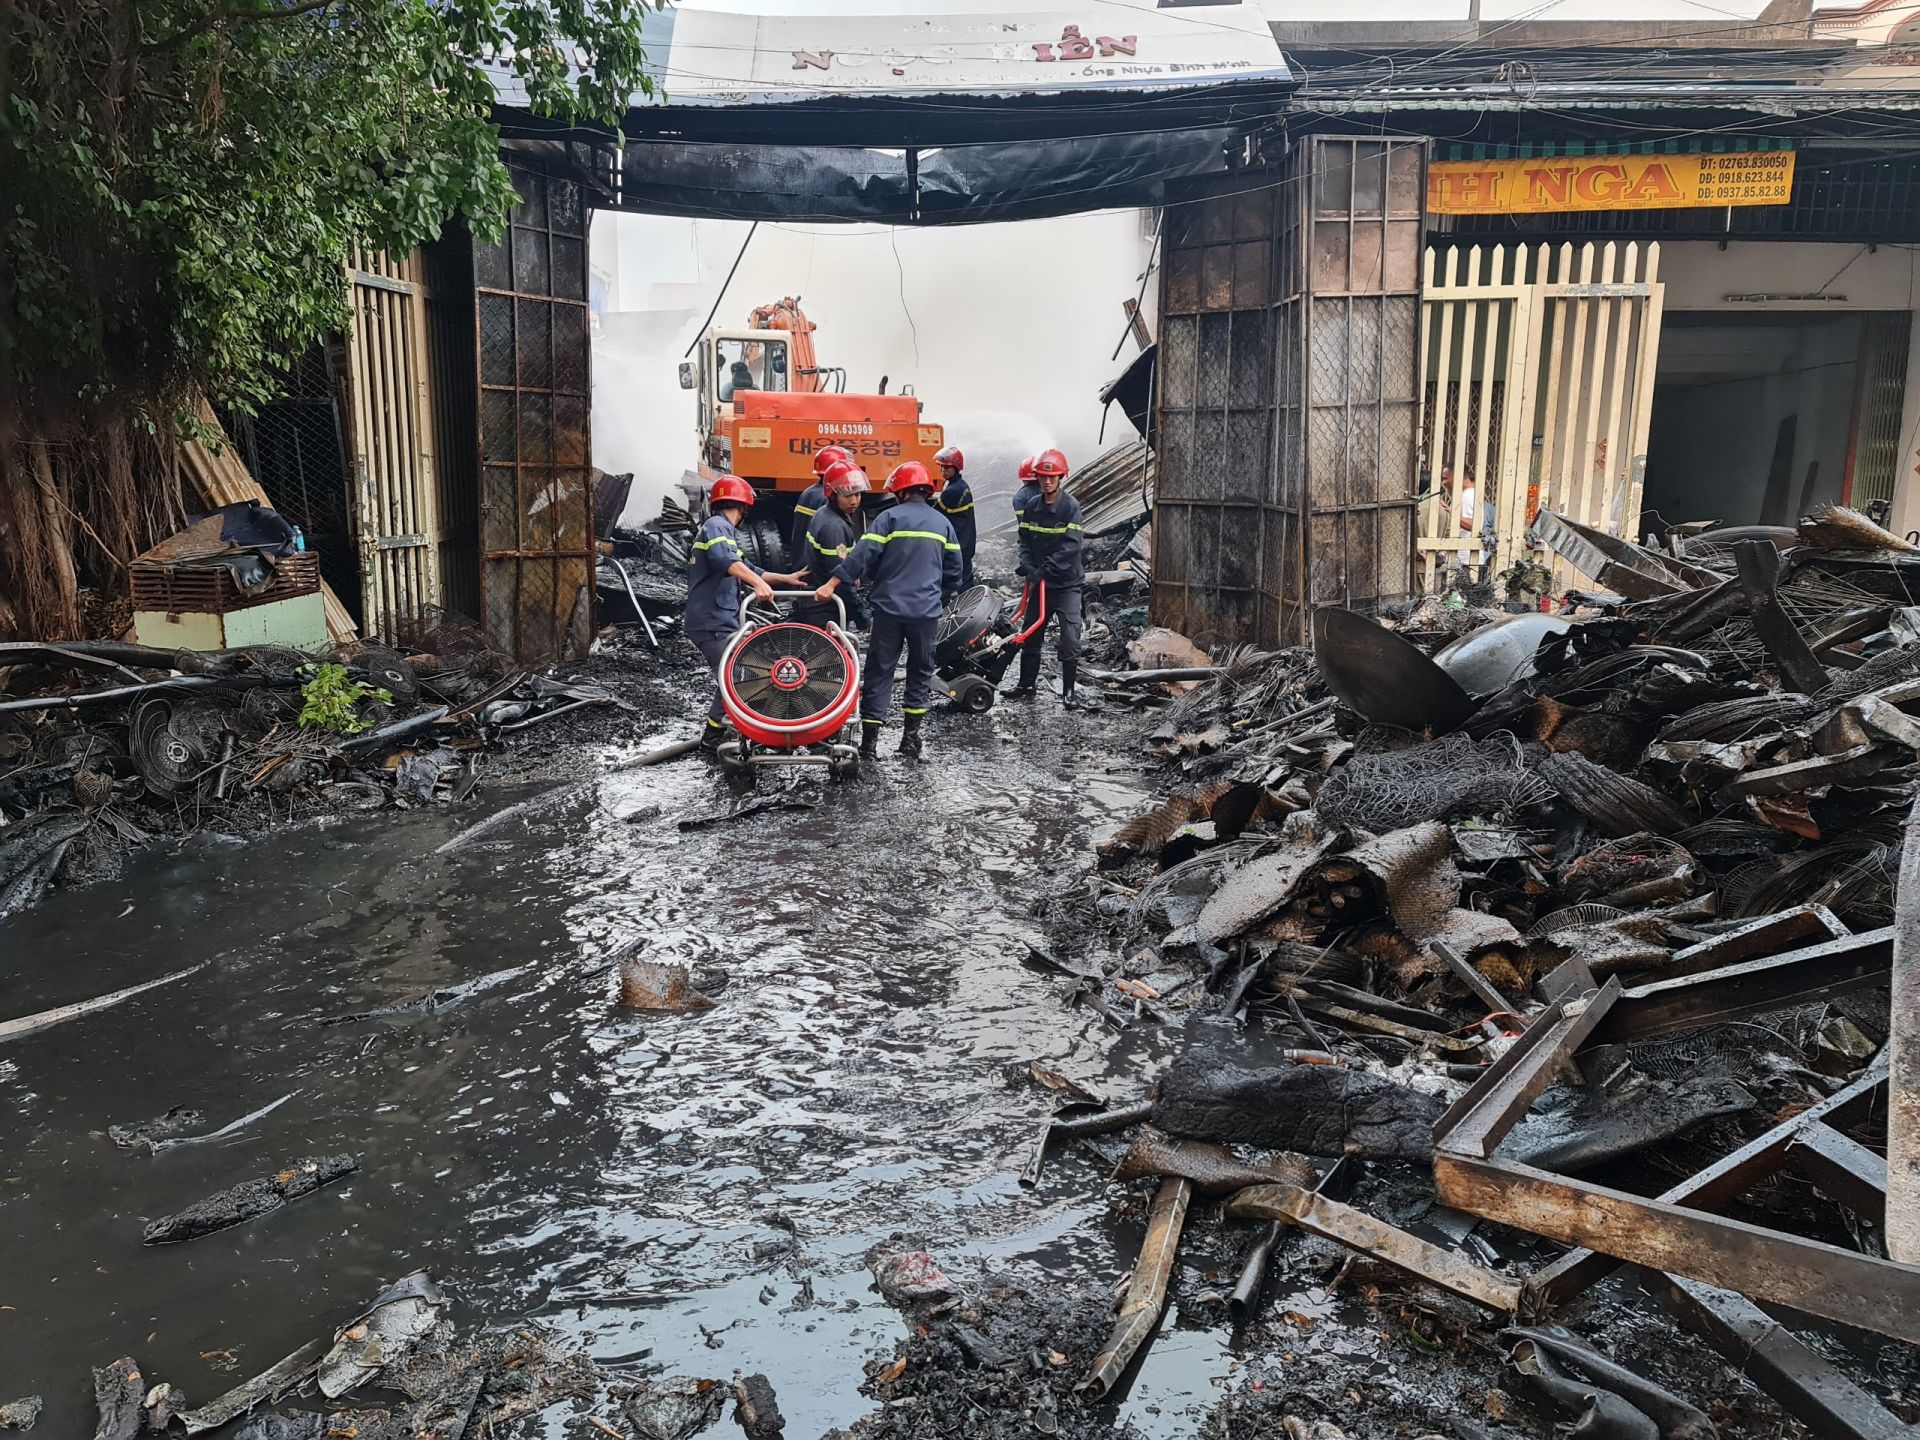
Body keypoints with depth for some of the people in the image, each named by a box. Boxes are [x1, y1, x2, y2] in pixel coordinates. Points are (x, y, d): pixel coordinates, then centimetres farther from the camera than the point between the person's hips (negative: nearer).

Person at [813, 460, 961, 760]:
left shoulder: (890, 517, -3)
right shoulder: (942, 523, 11)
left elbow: (863, 555, -12)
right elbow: (953, 570, 14)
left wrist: (832, 584, -11)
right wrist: (943, 600, 27)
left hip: (889, 607, -2)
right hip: (926, 610, 3)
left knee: (879, 671, 4)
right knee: (920, 670, 15)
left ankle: (869, 739, 3)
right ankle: (911, 736, 13)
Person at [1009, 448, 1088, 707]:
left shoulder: (1071, 506, -10)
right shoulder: (1031, 507, 4)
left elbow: (1071, 545, -17)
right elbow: (1025, 540, 7)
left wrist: (1046, 569, -22)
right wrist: (1028, 566, -11)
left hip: (1067, 582, -5)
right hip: (1039, 582, 5)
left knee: (1070, 639, -6)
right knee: (1031, 636, 12)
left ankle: (1068, 691, 4)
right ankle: (1026, 685, 24)